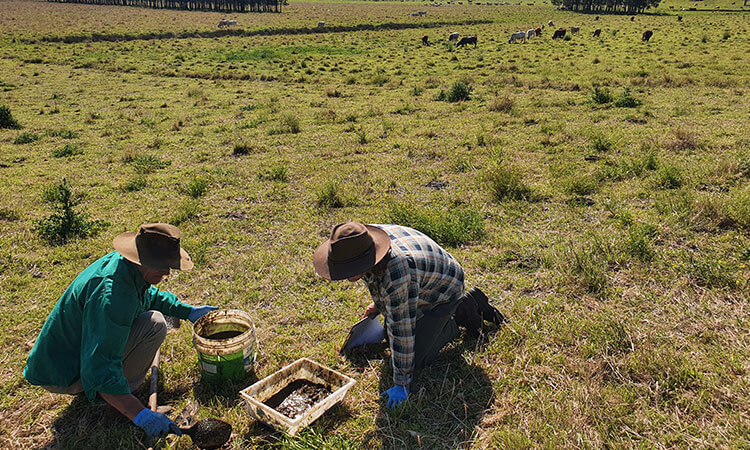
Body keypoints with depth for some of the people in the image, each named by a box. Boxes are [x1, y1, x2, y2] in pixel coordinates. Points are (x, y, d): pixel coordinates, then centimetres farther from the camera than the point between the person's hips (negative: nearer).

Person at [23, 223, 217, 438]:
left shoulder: (121, 261, -6)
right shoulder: (110, 295, -36)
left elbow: (150, 295, 18)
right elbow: (99, 371, -40)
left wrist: (187, 311, 13)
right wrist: (141, 415, -45)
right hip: (63, 374, -10)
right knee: (154, 324, -23)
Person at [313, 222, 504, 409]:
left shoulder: (396, 276, -45)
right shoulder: (364, 240, -20)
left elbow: (402, 332, -36)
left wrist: (401, 384, -26)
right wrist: (378, 304, 12)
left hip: (441, 292, -8)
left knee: (416, 360, -6)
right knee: (389, 336, 17)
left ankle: (464, 309, 7)